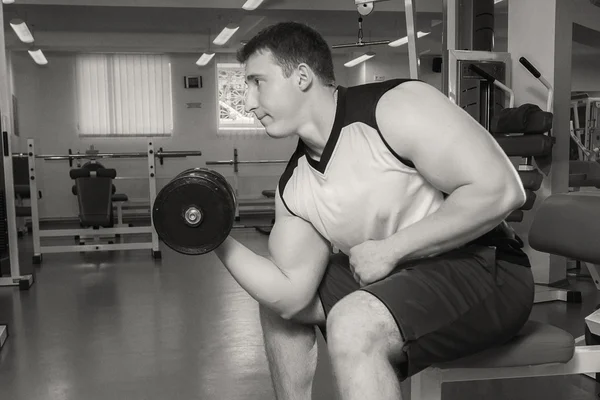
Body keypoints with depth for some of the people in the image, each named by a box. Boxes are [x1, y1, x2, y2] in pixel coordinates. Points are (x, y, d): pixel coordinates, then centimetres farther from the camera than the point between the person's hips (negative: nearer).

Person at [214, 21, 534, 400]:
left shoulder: (396, 106, -18)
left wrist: (390, 249, -22)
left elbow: (499, 191, -26)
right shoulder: (293, 188, 2)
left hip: (486, 270, -7)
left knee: (353, 323, -33)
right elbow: (290, 296, -3)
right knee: (276, 302, 12)